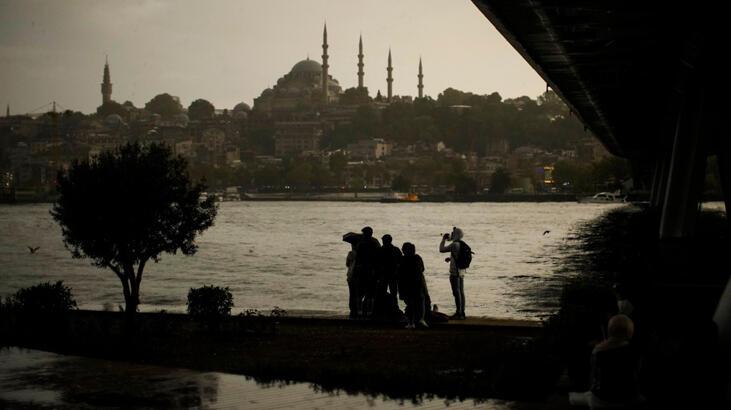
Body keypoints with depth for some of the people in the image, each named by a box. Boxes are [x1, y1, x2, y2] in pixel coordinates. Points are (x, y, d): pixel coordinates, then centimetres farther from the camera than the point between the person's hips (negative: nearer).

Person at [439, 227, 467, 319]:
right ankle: (462, 313, 15)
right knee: (461, 292, 11)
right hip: (462, 271, 8)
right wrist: (450, 258, 18)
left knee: (456, 292, -6)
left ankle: (458, 313, -6)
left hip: (455, 271, -8)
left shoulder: (454, 245, -17)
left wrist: (443, 239, 3)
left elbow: (441, 249, -10)